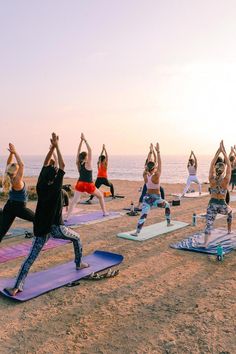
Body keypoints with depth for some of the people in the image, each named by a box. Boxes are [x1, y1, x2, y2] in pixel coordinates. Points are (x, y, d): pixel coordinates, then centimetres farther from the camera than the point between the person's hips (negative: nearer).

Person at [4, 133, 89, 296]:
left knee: (31, 257, 1)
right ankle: (79, 264, 34)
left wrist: (52, 147, 8)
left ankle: (17, 287, -5)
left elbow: (46, 164, 8)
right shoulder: (56, 186, -13)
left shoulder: (40, 186, -1)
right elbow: (62, 165, -7)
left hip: (41, 228, 4)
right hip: (56, 227, -4)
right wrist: (57, 146, -1)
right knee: (77, 238, 23)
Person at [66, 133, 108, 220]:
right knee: (101, 196, 19)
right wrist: (85, 140, -12)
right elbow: (90, 151, -14)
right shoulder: (88, 164, -11)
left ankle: (67, 217, -18)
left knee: (74, 200, -6)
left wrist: (81, 140, 5)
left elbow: (78, 151, 6)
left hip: (80, 184, 4)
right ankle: (104, 212, 22)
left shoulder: (78, 164, 2)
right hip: (89, 185, -4)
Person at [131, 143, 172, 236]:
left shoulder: (145, 176, -5)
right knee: (167, 205, 27)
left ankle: (137, 232, -22)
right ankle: (168, 223, 36)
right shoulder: (156, 176, -17)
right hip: (156, 199, -3)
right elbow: (159, 164, -13)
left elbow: (148, 165, 7)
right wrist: (158, 151, -10)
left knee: (143, 215, -8)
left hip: (147, 198, 3)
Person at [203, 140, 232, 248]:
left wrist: (218, 151, -6)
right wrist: (223, 151, -11)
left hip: (212, 204, 0)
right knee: (230, 211, 35)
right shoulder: (226, 180, -15)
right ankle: (229, 230, 48)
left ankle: (205, 243, -19)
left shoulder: (212, 179, -12)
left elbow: (212, 164, -5)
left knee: (209, 224, -4)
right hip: (222, 205, 0)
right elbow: (229, 165, -10)